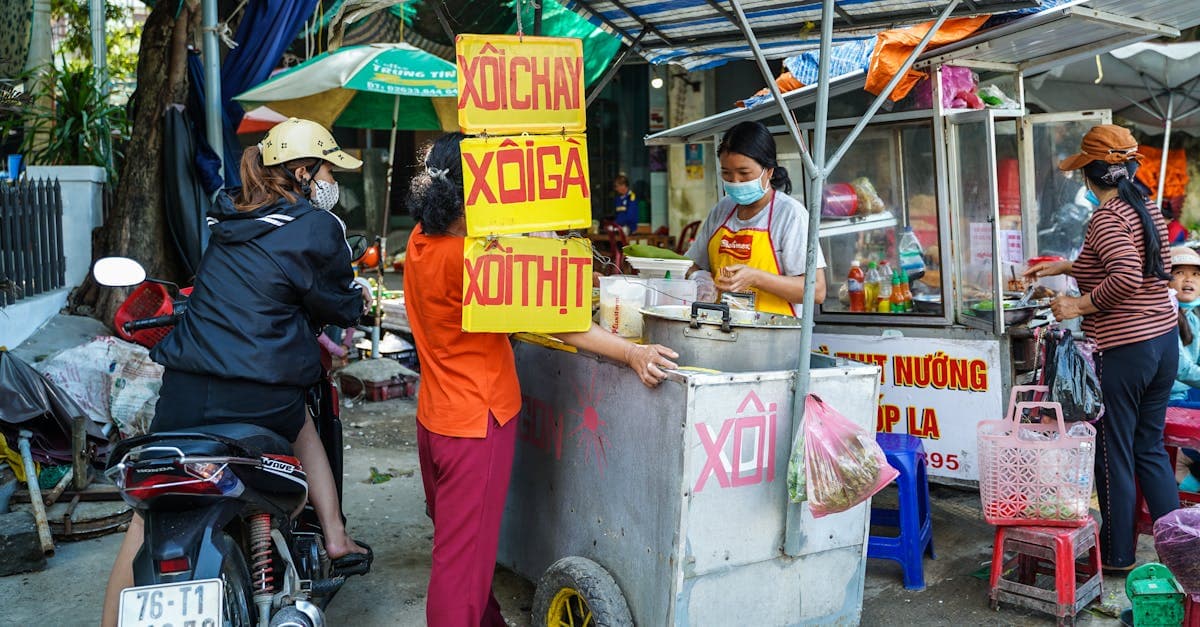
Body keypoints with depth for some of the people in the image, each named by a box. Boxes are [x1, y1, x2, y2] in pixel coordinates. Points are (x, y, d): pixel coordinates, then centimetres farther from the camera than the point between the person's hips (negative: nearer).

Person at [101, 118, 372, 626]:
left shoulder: (226, 222, 15)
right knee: (302, 427, 30)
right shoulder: (318, 227, -3)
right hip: (260, 399, -3)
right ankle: (337, 541, 28)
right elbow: (339, 307, 5)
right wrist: (359, 299, 27)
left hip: (184, 393, 3)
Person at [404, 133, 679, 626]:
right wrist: (632, 353, -29)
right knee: (464, 555, 0)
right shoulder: (466, 256, -26)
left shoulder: (421, 241, 0)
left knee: (454, 540, 23)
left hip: (435, 415, 10)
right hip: (476, 420, -10)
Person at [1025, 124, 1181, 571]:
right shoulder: (1148, 210, 11)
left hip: (1121, 350, -8)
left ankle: (1118, 555, 18)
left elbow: (1126, 276, -30)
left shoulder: (1105, 218, -16)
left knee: (1114, 456, 6)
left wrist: (1079, 305, -18)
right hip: (1164, 340, 8)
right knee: (1150, 449, 19)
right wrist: (1062, 267, 31)